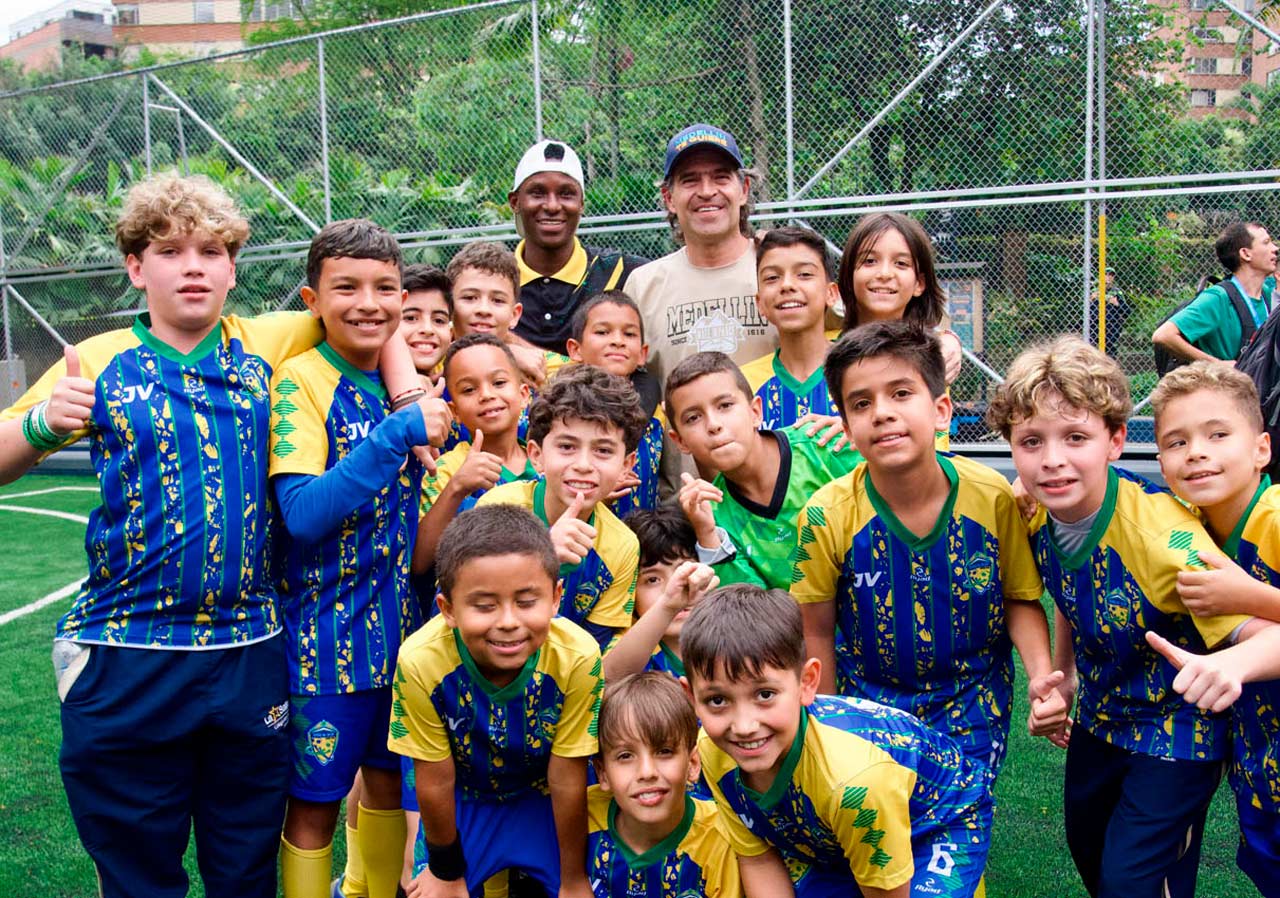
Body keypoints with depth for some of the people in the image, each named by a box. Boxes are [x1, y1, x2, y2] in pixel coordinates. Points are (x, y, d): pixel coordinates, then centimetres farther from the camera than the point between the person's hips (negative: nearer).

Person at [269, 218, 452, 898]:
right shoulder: (300, 379, -13)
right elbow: (302, 514, -25)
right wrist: (398, 432, -30)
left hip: (403, 624, 6)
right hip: (327, 631, -6)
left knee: (388, 777, 20)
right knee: (314, 801, 7)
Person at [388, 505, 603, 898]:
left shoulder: (578, 657, -34)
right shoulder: (420, 661, -34)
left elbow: (567, 780, -20)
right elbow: (435, 782, -18)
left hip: (542, 798, 0)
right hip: (461, 801, 0)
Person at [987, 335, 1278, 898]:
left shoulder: (1162, 534, -34)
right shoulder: (1036, 516, -14)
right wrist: (1061, 676, 7)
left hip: (1176, 734, -6)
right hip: (1099, 720, 6)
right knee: (1088, 851, 24)